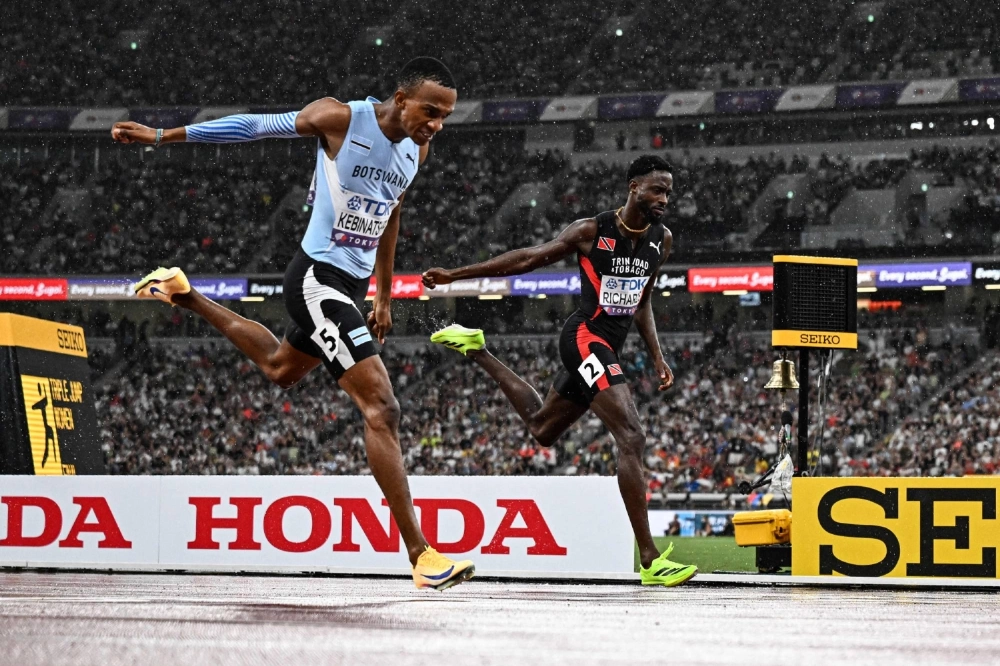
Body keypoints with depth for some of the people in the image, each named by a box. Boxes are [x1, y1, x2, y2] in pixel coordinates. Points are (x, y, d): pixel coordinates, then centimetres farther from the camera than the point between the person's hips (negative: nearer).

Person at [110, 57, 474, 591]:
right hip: (317, 279, -9)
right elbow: (255, 126, -9)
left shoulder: (417, 149, 3)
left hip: (351, 283, 9)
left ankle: (185, 294, 49)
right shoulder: (341, 119, -17)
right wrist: (160, 136, -4)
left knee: (280, 369, 32)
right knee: (381, 408, -17)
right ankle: (421, 556, -18)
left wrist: (384, 294, 24)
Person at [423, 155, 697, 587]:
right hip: (585, 337, -8)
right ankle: (650, 561, -25)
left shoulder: (661, 241, 7)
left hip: (609, 347, 8)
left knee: (542, 430, 26)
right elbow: (528, 259, -4)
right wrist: (454, 275, -4)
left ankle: (478, 352, 44)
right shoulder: (591, 232, -11)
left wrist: (657, 356, 13)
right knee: (632, 437, -22)